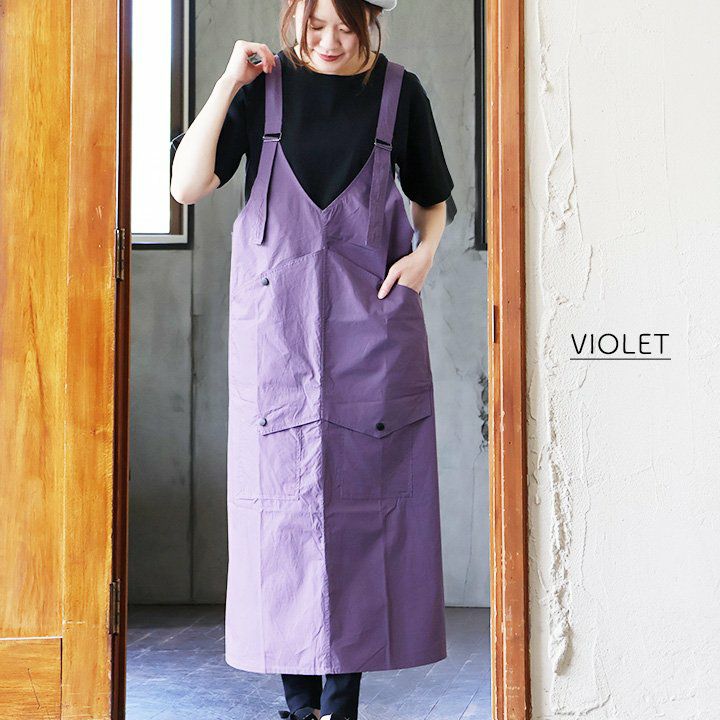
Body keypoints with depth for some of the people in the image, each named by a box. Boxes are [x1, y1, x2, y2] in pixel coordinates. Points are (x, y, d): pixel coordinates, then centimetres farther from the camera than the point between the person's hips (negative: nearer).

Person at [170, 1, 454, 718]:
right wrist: (228, 84, -8)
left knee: (361, 497, -2)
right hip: (276, 318, 0)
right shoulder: (262, 87, 4)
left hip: (372, 321, 0)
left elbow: (434, 198, 18)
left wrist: (425, 253, -2)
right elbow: (187, 187, -5)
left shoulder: (398, 91, 6)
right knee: (283, 501, -2)